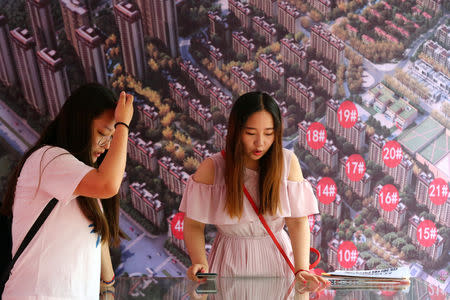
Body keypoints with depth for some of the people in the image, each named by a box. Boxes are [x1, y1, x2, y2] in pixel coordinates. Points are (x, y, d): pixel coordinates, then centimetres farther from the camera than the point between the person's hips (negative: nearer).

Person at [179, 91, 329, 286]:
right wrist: (200, 263, -22)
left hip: (277, 260, 1)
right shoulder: (212, 168, -7)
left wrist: (302, 269, -16)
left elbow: (298, 221, -5)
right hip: (231, 262, -1)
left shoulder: (287, 162, -3)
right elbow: (194, 225, -5)